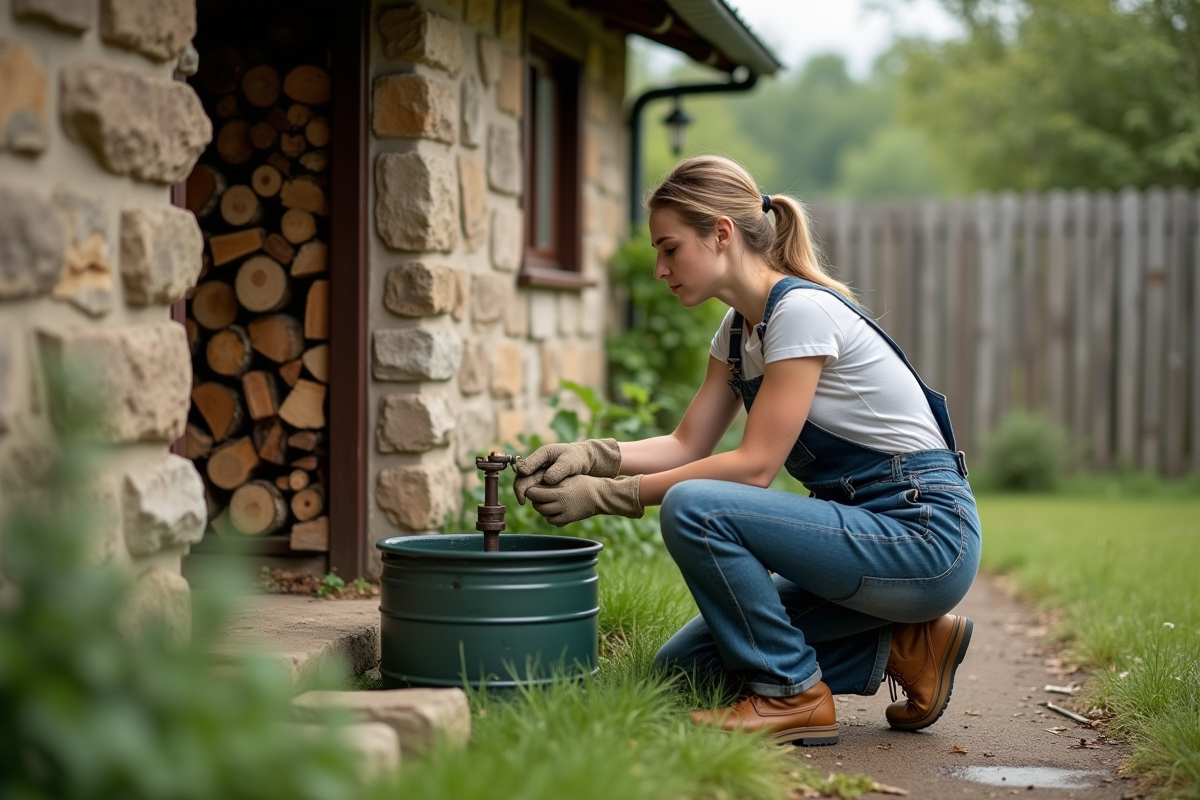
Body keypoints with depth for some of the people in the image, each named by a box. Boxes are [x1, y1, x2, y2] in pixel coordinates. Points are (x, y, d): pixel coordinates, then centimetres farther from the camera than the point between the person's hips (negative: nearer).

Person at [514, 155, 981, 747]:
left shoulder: (803, 310, -19)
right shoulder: (739, 327, 10)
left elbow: (755, 466, -21)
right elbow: (687, 445, 7)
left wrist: (605, 495, -21)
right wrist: (588, 455, -10)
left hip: (926, 536, -10)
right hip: (865, 529, 10)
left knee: (692, 508, -26)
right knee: (680, 668, 5)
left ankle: (791, 694, -10)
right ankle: (898, 646, 8)